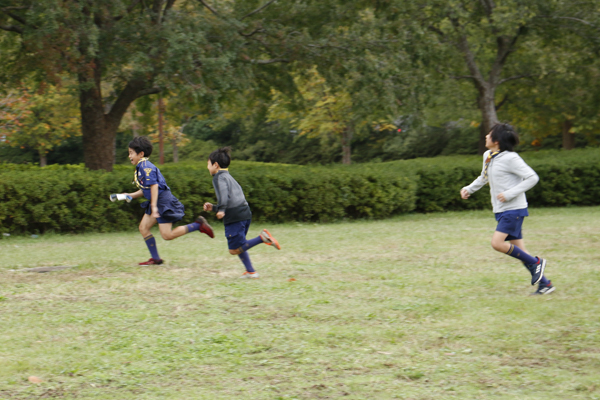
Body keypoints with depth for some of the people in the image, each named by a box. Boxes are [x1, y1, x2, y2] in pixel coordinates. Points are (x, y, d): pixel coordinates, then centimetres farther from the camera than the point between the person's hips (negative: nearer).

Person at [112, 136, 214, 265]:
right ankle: (155, 258, 11)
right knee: (143, 228, 8)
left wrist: (154, 206, -26)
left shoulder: (145, 166, -16)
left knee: (167, 235, -11)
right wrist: (131, 195, 15)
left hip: (163, 201, -10)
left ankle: (198, 225, -4)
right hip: (156, 202, 10)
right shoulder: (141, 167, 16)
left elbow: (154, 186, -23)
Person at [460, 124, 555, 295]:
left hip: (514, 209, -8)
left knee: (497, 243, -19)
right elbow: (484, 177, 28)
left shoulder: (510, 159, -16)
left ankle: (536, 262, -4)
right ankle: (545, 284, 12)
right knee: (519, 251, 6)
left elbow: (532, 178, -18)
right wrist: (469, 189, 13)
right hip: (501, 210, 8)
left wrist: (509, 194, -22)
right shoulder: (487, 156, 10)